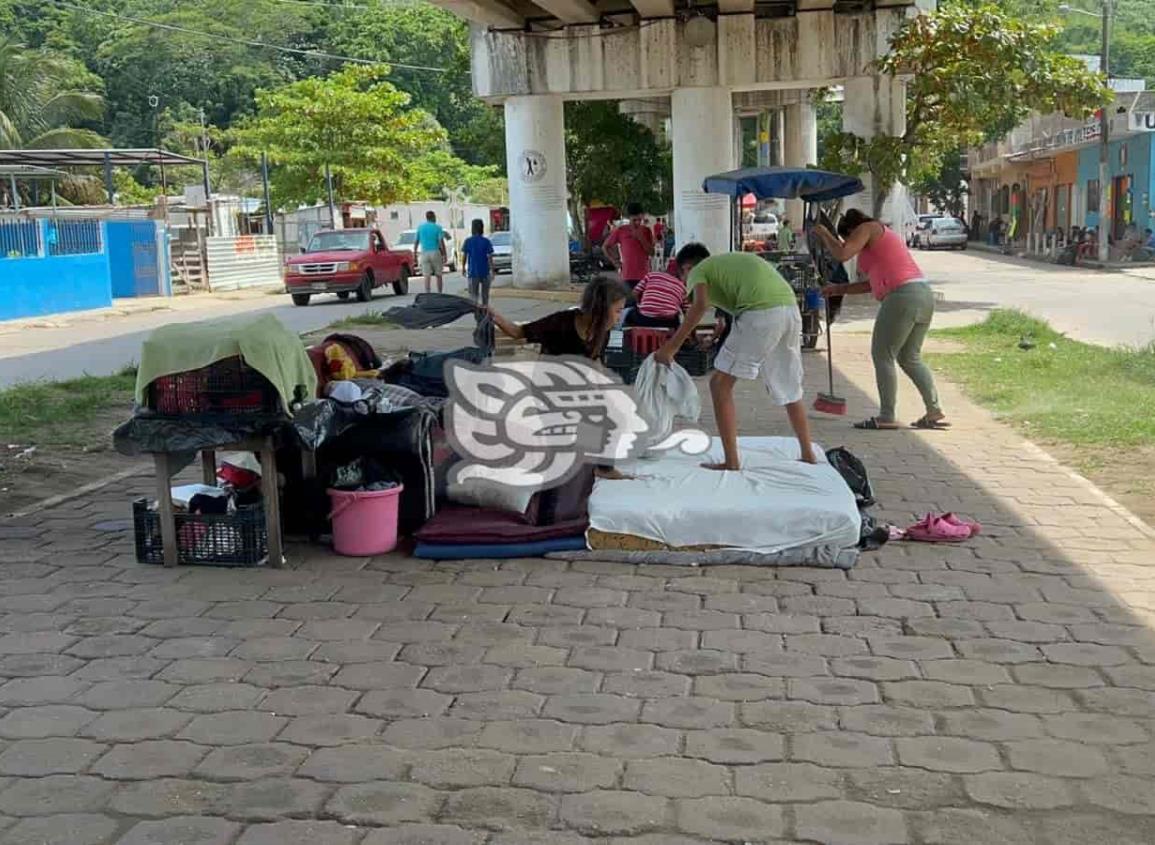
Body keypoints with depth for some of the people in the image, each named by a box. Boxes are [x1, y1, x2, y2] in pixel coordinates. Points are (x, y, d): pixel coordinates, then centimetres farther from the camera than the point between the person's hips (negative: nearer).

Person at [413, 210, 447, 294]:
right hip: (435, 252, -2)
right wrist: (444, 255, -7)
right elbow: (441, 242, -10)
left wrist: (415, 255, 13)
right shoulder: (437, 227, -3)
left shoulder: (420, 227, 7)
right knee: (439, 275, 8)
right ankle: (439, 294, 8)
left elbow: (416, 242, 7)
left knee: (427, 276, 1)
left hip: (424, 253, 2)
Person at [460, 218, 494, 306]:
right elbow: (489, 257, -9)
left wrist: (463, 267, 13)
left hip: (472, 271, 0)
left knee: (473, 294, 0)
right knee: (485, 293, 16)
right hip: (485, 271, 0)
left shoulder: (468, 241, -3)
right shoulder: (486, 241, -7)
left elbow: (464, 256, 0)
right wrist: (492, 271, -4)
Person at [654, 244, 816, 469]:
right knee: (790, 389, 24)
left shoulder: (698, 271, 13)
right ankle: (808, 455, 32)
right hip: (791, 309, 7)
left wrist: (670, 347, -7)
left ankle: (731, 461, 4)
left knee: (720, 384, 6)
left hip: (761, 313, -7)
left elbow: (700, 305, -8)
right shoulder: (732, 260, 34)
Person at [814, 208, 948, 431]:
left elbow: (842, 254, -13)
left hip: (903, 296, -9)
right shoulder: (883, 235, 31)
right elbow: (875, 284, 32)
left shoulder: (867, 228, 3)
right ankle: (934, 411, 11)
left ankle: (887, 417, -2)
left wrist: (825, 234, 4)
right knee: (910, 358, 16)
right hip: (924, 294, 9)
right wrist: (840, 289, 35)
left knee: (882, 355, -1)